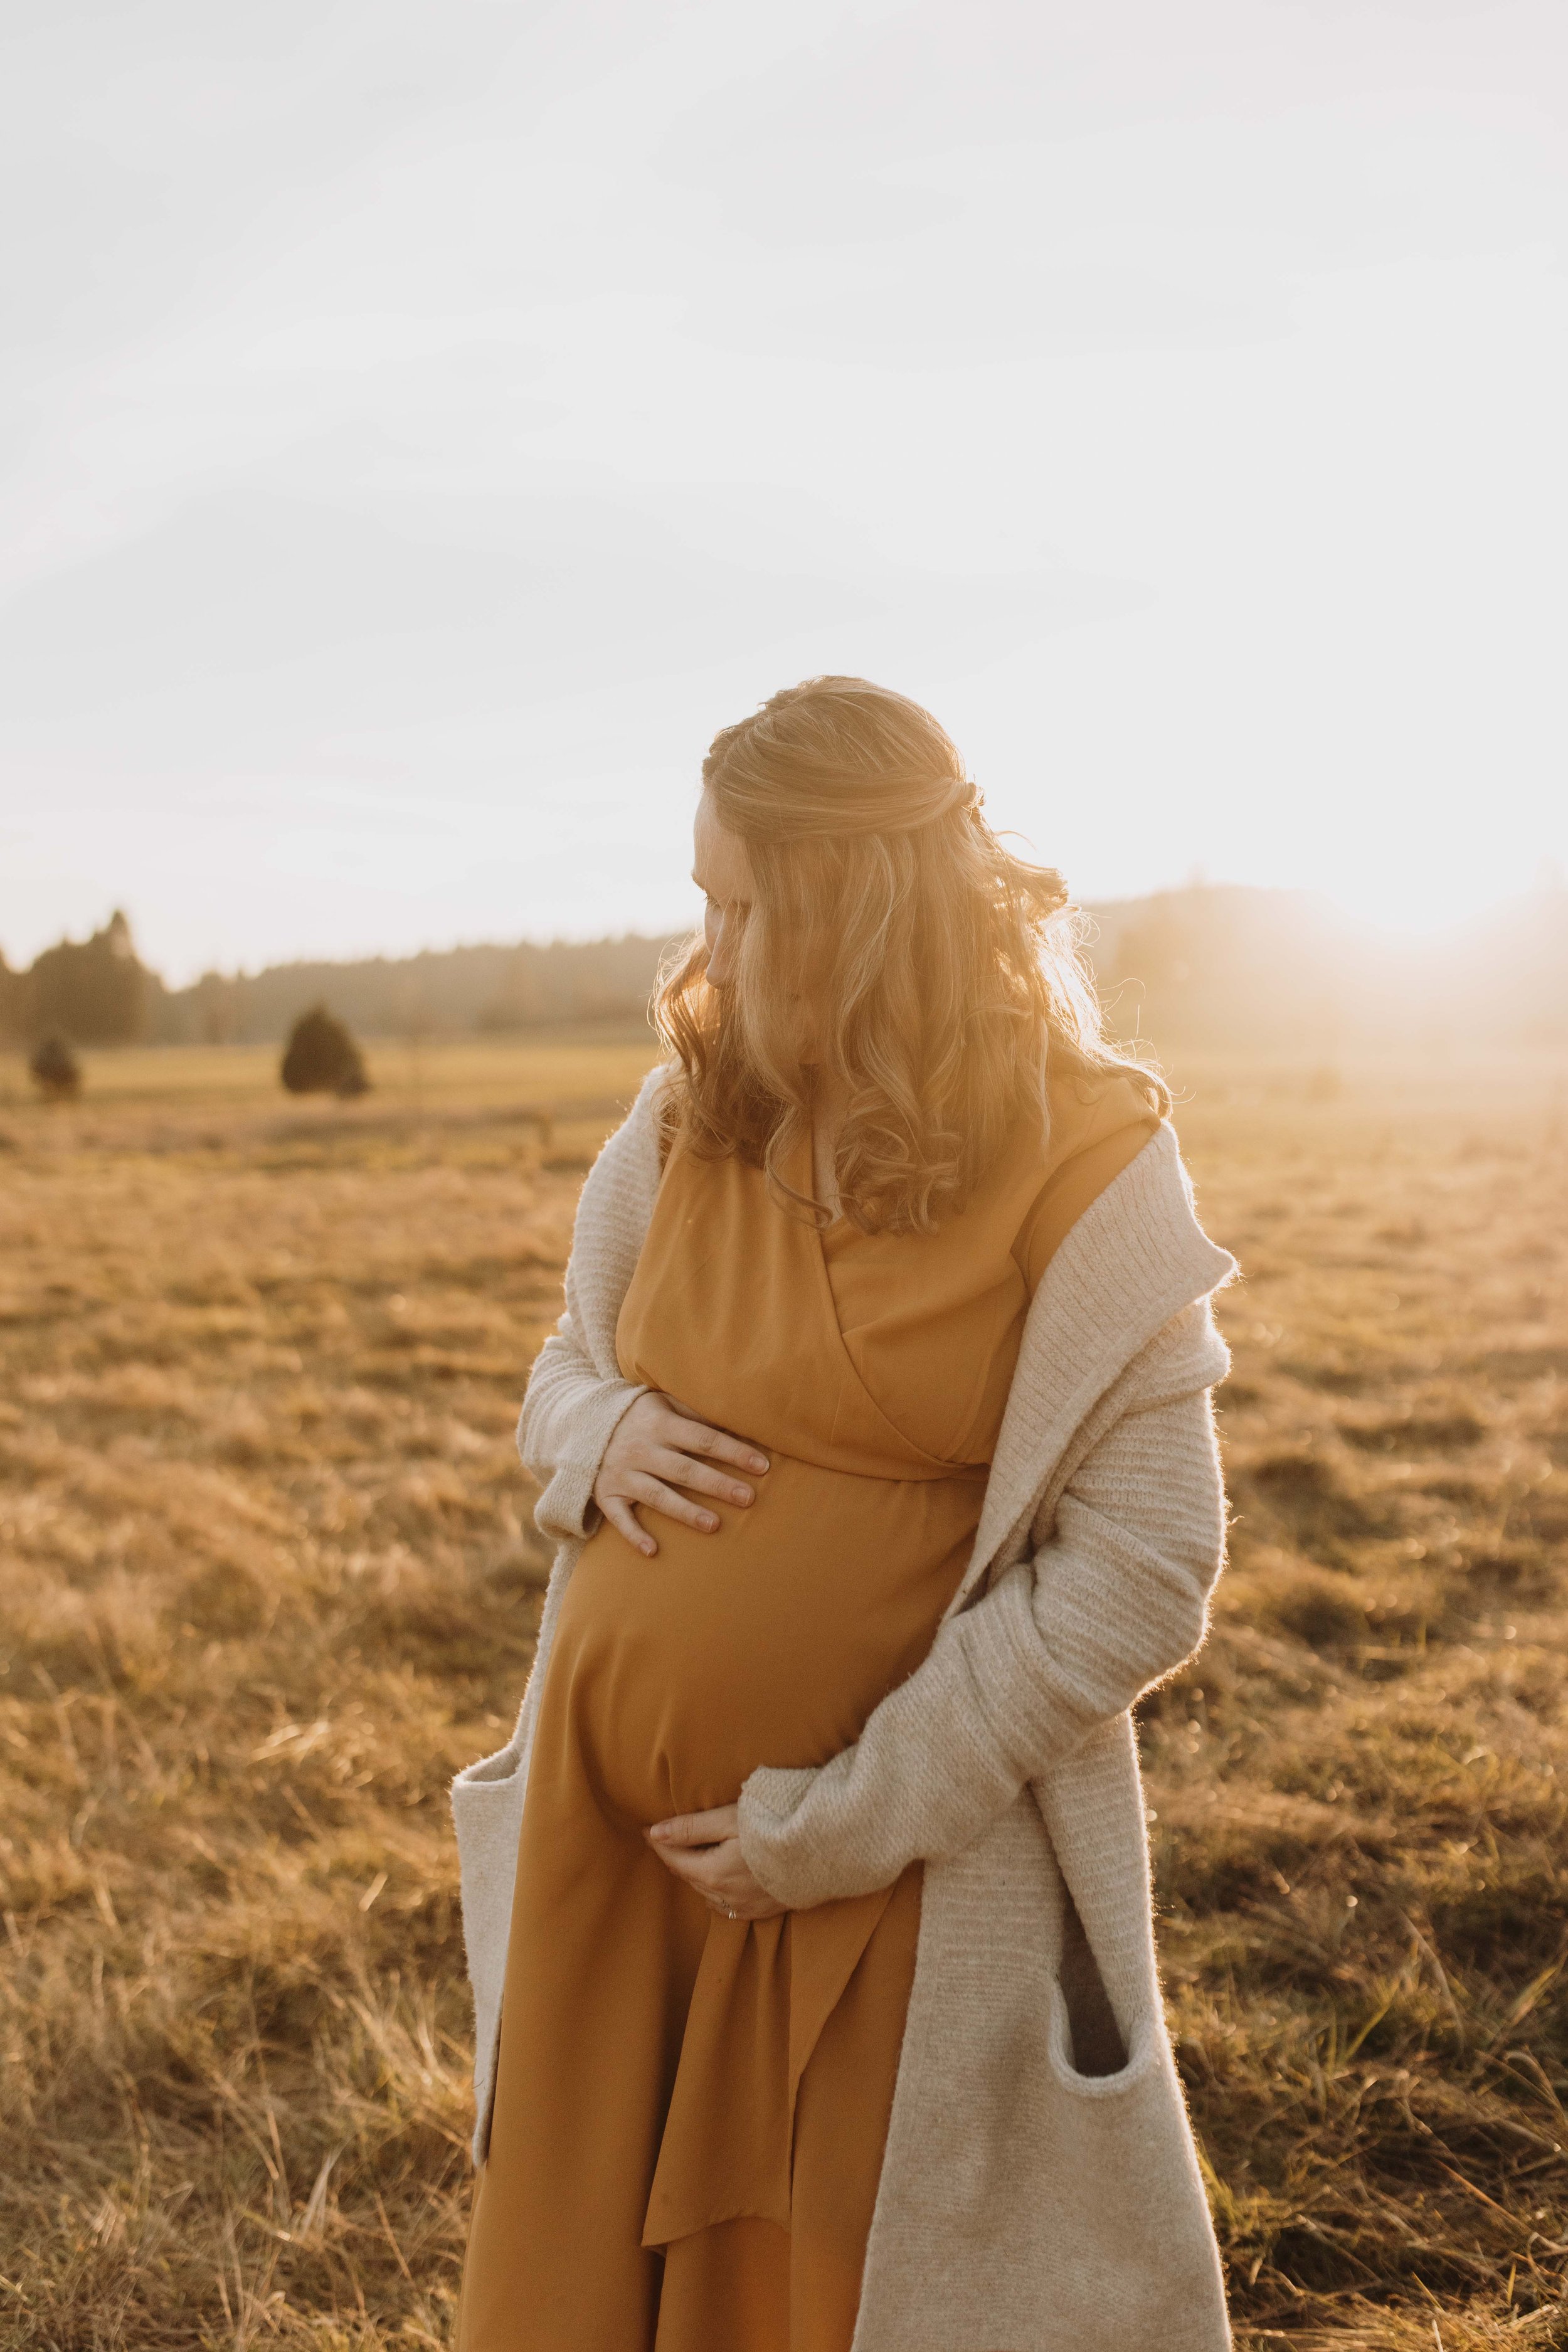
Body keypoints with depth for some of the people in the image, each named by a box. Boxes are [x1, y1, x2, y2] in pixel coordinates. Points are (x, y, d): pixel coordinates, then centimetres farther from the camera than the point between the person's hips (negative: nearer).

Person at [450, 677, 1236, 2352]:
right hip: (606, 1833, 5)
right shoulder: (687, 1114, 1)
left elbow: (1144, 1568, -15)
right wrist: (597, 1435, -9)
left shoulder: (1082, 1173, -13)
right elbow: (568, 1360, 15)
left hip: (891, 1879, -4)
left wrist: (848, 1820, -16)